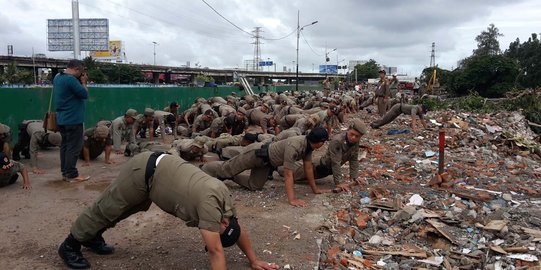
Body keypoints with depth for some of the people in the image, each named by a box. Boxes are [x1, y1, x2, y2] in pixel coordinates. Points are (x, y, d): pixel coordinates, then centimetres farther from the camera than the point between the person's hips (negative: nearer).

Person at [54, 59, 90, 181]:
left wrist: (80, 81, 5)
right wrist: (83, 82, -3)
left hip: (62, 119, 10)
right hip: (73, 120, -10)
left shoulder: (57, 77, 12)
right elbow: (85, 94, -17)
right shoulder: (71, 79, -19)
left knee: (65, 145, 14)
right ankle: (72, 175, 0)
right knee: (74, 147, -4)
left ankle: (65, 172, 20)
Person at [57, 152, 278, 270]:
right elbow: (215, 251, -31)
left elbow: (240, 229, 5)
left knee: (115, 211, 27)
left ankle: (92, 237, 49)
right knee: (106, 209, 10)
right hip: (144, 171, -8)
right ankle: (70, 246, 31)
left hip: (157, 168, 8)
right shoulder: (210, 204, -32)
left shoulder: (225, 197, -7)